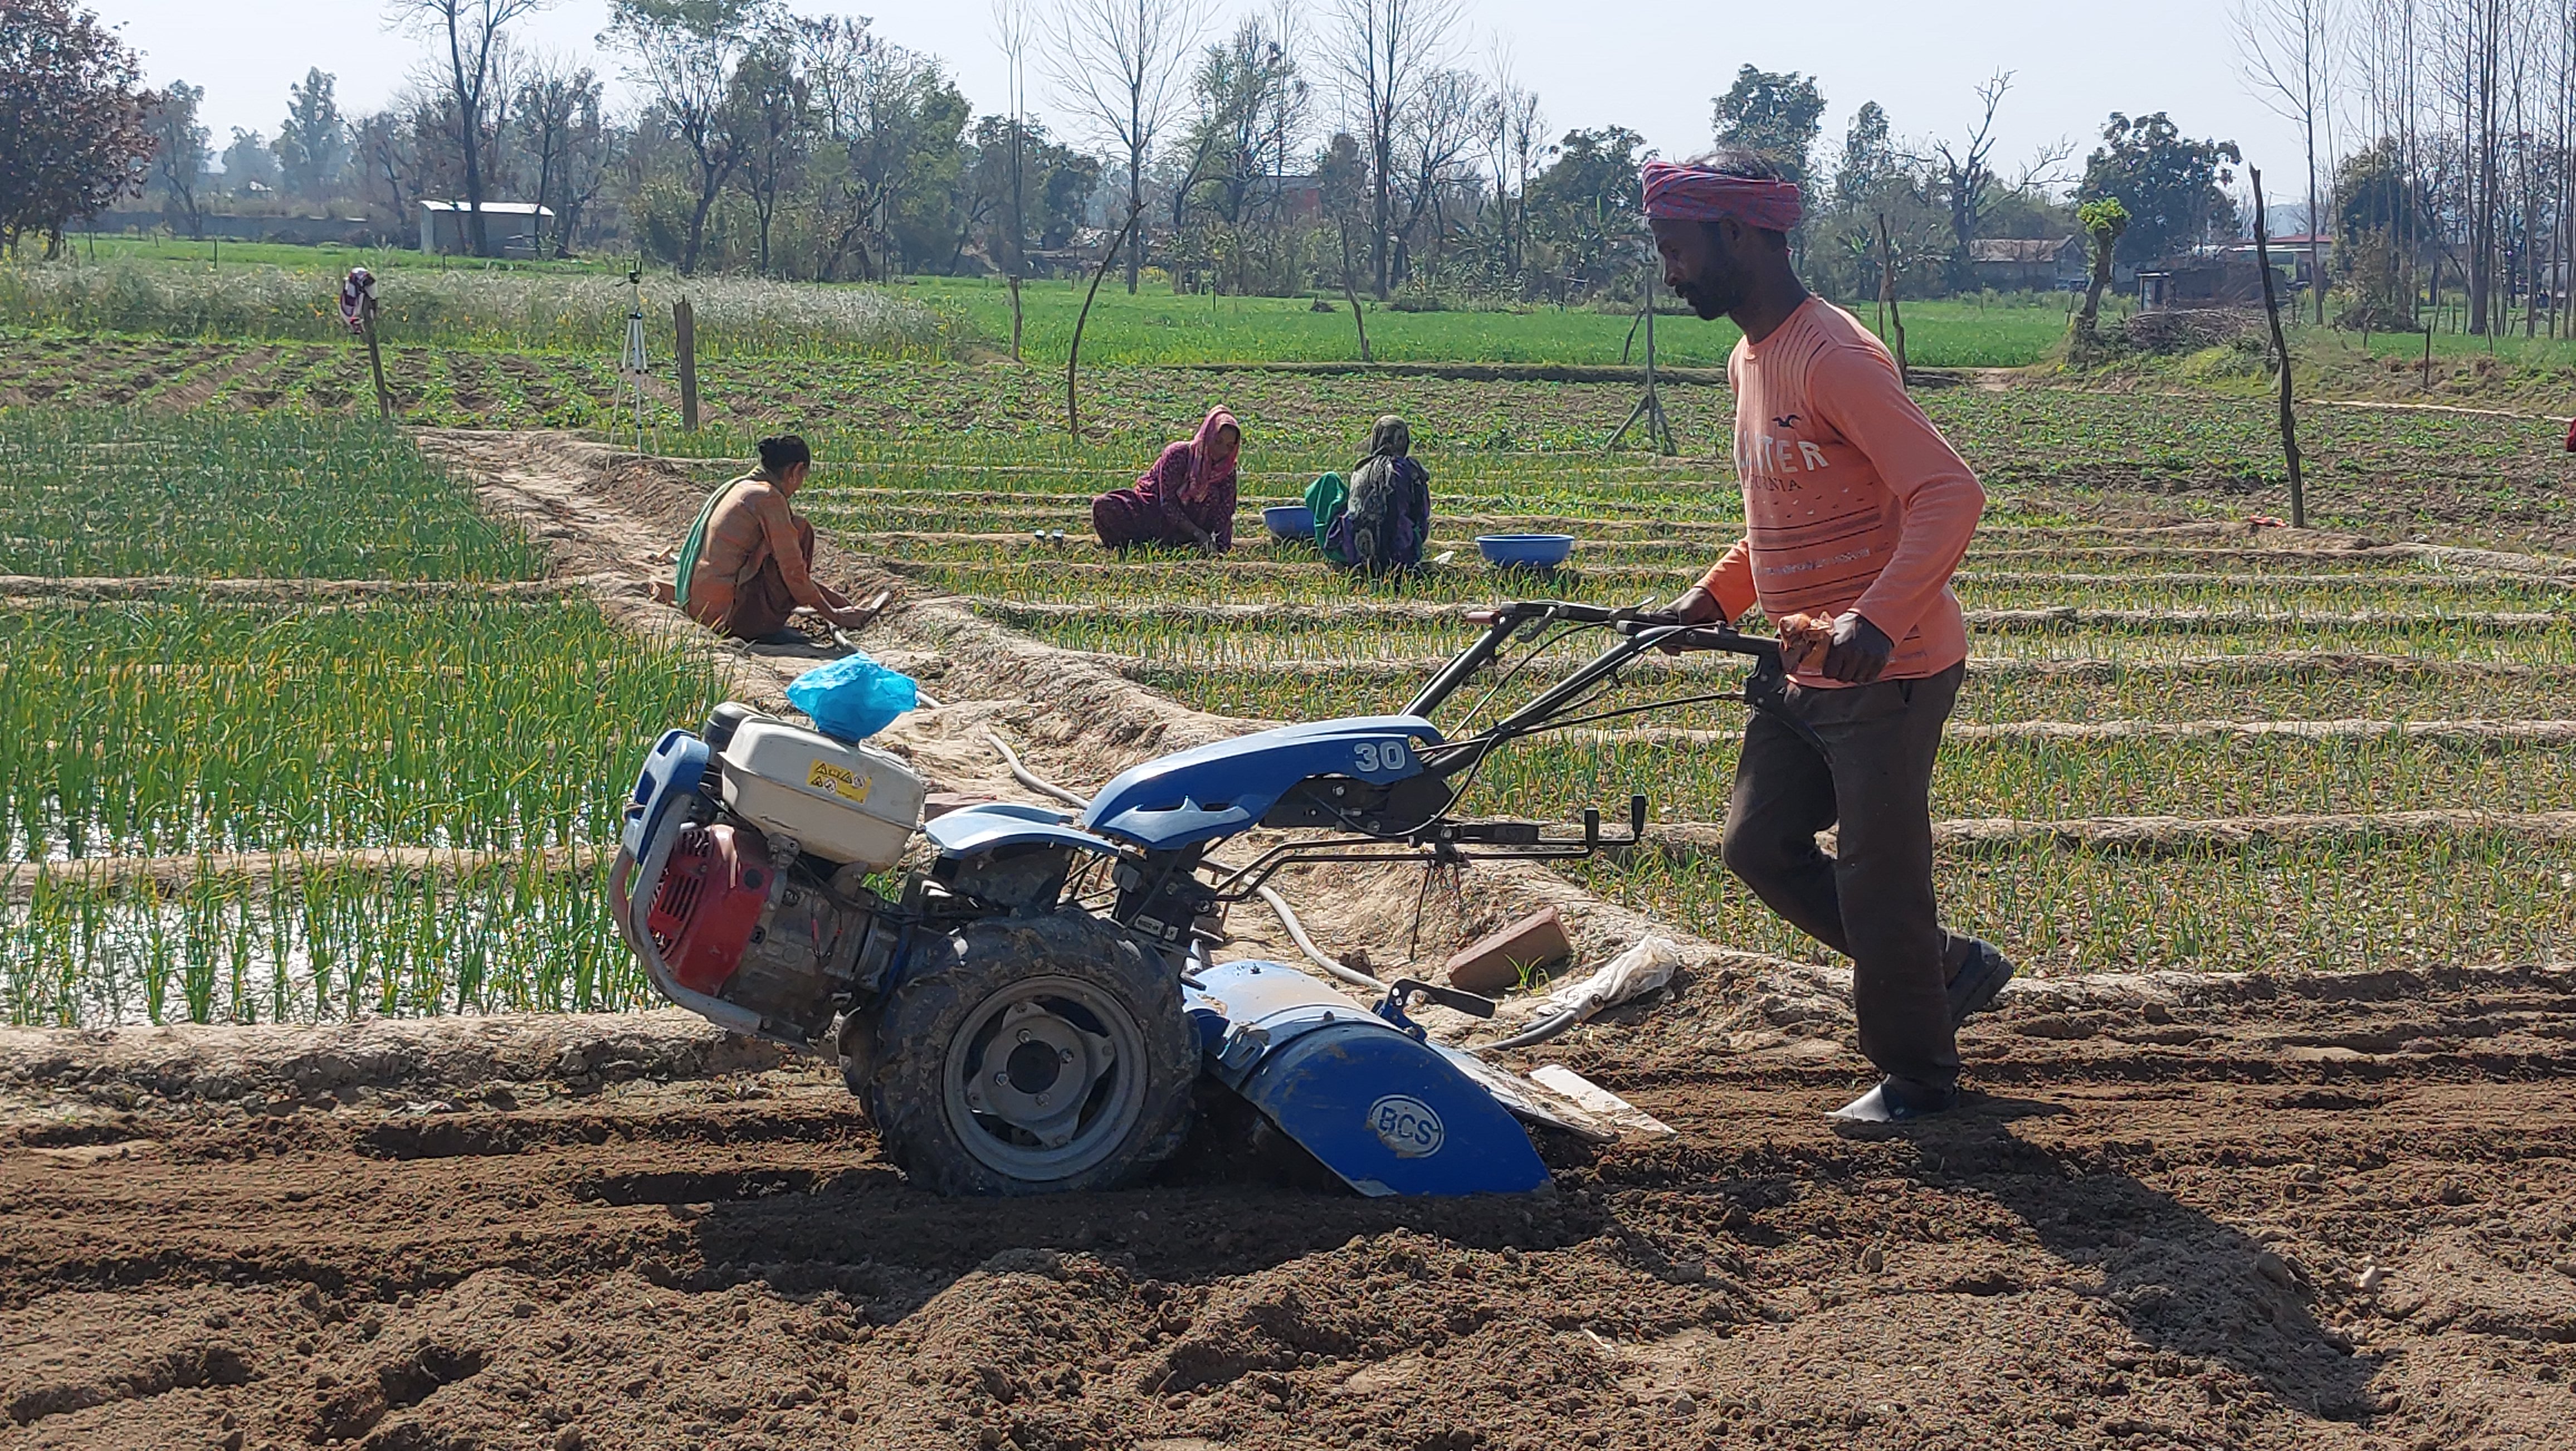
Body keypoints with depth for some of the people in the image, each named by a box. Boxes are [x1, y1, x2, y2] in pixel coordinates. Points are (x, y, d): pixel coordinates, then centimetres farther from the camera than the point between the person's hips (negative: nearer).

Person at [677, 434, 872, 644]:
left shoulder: (735, 487, 17)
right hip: (729, 613, -10)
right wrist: (834, 616, -1)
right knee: (800, 530, -1)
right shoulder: (769, 498, -10)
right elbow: (793, 572, -12)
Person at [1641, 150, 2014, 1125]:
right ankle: (1949, 968, 26)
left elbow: (1950, 493, -28)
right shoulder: (1751, 361, 11)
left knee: (1876, 878, -1)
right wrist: (1712, 600, 8)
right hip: (1805, 672, 10)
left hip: (1889, 670, -10)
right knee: (1757, 846, 12)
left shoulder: (1834, 359, -20)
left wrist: (1875, 619, -38)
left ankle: (1918, 1075, 18)